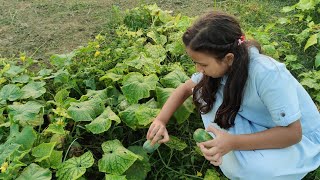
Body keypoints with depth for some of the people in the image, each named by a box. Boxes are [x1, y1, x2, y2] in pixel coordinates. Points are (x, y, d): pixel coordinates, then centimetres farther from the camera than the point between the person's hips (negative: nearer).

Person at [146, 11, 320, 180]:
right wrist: (160, 120, -15)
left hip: (299, 137, -5)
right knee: (205, 91, -16)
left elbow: (292, 132, -29)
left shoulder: (267, 75, -35)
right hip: (257, 125, 6)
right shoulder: (223, 65, -15)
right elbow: (185, 89, -1)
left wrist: (233, 142, -37)